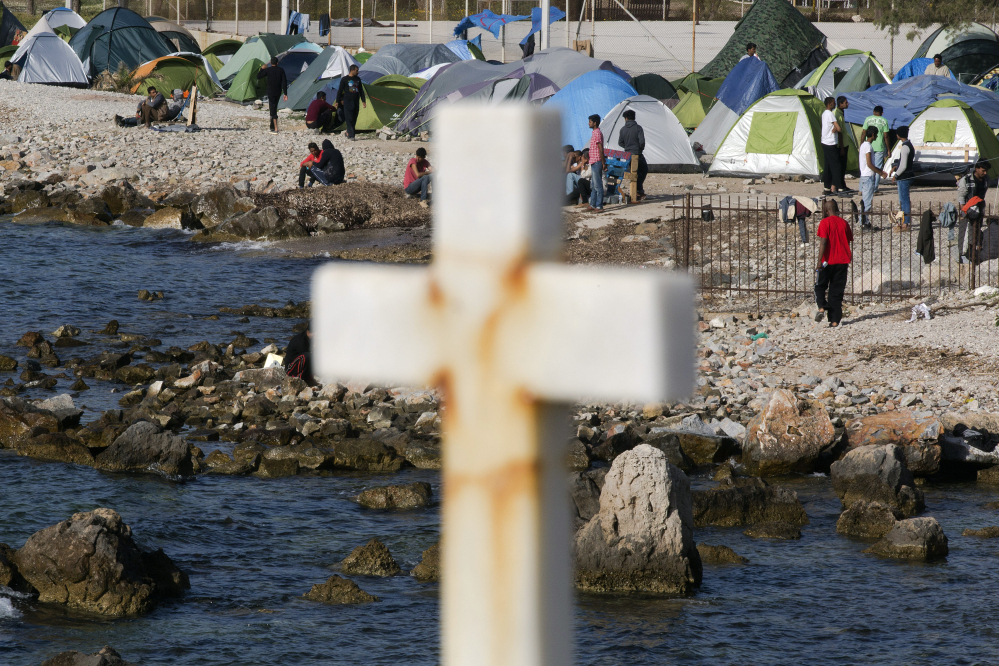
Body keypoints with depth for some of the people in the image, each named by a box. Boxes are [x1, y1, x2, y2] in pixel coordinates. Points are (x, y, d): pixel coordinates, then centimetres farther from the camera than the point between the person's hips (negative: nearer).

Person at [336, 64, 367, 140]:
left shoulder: (358, 79, 12)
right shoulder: (344, 79, -3)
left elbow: (361, 91, 18)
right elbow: (340, 91, -1)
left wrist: (363, 101, 14)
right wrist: (338, 101, -3)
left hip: (355, 102, 5)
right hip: (347, 102, -5)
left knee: (354, 119, 6)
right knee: (349, 119, -11)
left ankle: (348, 133, 19)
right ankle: (351, 135, -15)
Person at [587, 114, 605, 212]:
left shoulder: (597, 133, -15)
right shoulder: (595, 133, 16)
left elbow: (601, 149, -17)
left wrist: (603, 163, -18)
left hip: (596, 162, -10)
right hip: (593, 163, 10)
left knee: (598, 185, -7)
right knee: (593, 185, 14)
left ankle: (599, 206, -6)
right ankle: (593, 205, 19)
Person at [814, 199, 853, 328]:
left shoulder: (825, 222, -8)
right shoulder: (844, 223, 6)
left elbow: (824, 242, -15)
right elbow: (848, 242, 13)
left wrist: (820, 262, -15)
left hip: (828, 261, -4)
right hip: (842, 261, 4)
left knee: (820, 286, 13)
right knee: (837, 291, 7)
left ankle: (822, 307, -13)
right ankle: (835, 320, 3)